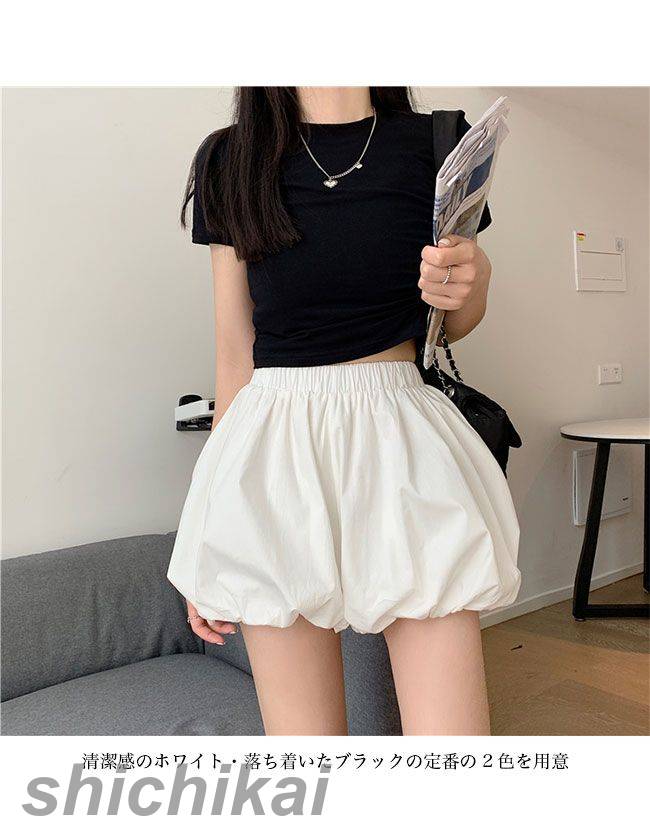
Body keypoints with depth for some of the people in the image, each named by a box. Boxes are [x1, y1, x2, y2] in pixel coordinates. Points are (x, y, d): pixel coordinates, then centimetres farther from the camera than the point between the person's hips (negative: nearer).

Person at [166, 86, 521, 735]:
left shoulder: (437, 143, 7)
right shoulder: (228, 161, 8)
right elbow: (236, 350, 9)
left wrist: (471, 283, -8)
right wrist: (212, 538, 11)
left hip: (401, 436, 0)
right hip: (276, 442, 1)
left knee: (450, 730, -5)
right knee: (301, 730, 4)